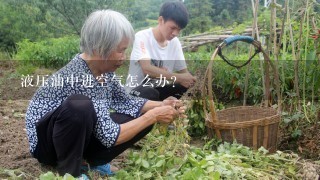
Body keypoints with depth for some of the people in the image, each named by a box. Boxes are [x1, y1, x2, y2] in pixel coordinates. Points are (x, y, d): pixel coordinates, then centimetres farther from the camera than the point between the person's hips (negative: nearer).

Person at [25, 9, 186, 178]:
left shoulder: (103, 68, -8)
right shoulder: (79, 77, -32)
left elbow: (125, 101, 5)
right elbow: (110, 136, -31)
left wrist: (160, 105, -10)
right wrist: (153, 116, -25)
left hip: (81, 135, 8)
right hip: (47, 141, -8)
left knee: (141, 117, -5)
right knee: (79, 106, -39)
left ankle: (93, 160, 8)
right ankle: (69, 172, -15)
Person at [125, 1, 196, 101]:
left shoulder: (175, 42, -1)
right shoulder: (142, 37, -18)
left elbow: (184, 71, 2)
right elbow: (147, 69, -32)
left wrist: (193, 81, -22)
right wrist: (178, 78, -38)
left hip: (160, 89, 6)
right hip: (137, 91, -6)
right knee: (151, 94, -37)